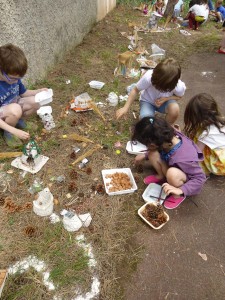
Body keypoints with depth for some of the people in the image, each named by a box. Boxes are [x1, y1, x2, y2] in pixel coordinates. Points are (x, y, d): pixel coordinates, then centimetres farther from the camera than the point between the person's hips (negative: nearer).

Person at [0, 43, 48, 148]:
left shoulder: (14, 77, -14)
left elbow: (23, 93, 6)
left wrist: (38, 92, -13)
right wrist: (15, 131, -36)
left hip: (14, 107, 6)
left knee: (35, 102, -17)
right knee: (15, 109, -38)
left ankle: (15, 120, 6)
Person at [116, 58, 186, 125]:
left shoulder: (179, 87, -30)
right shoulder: (148, 77, -36)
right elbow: (136, 90, -18)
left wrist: (166, 98, -26)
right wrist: (125, 108, -24)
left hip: (164, 101, 1)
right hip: (147, 101, -1)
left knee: (174, 109, -33)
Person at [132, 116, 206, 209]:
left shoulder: (184, 158, -42)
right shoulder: (169, 138, -23)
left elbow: (200, 178, -31)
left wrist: (180, 190, -38)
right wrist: (145, 155, 5)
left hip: (188, 179, -6)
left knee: (172, 173, -41)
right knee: (152, 154, -18)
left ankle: (178, 196, -8)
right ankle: (161, 176, 11)